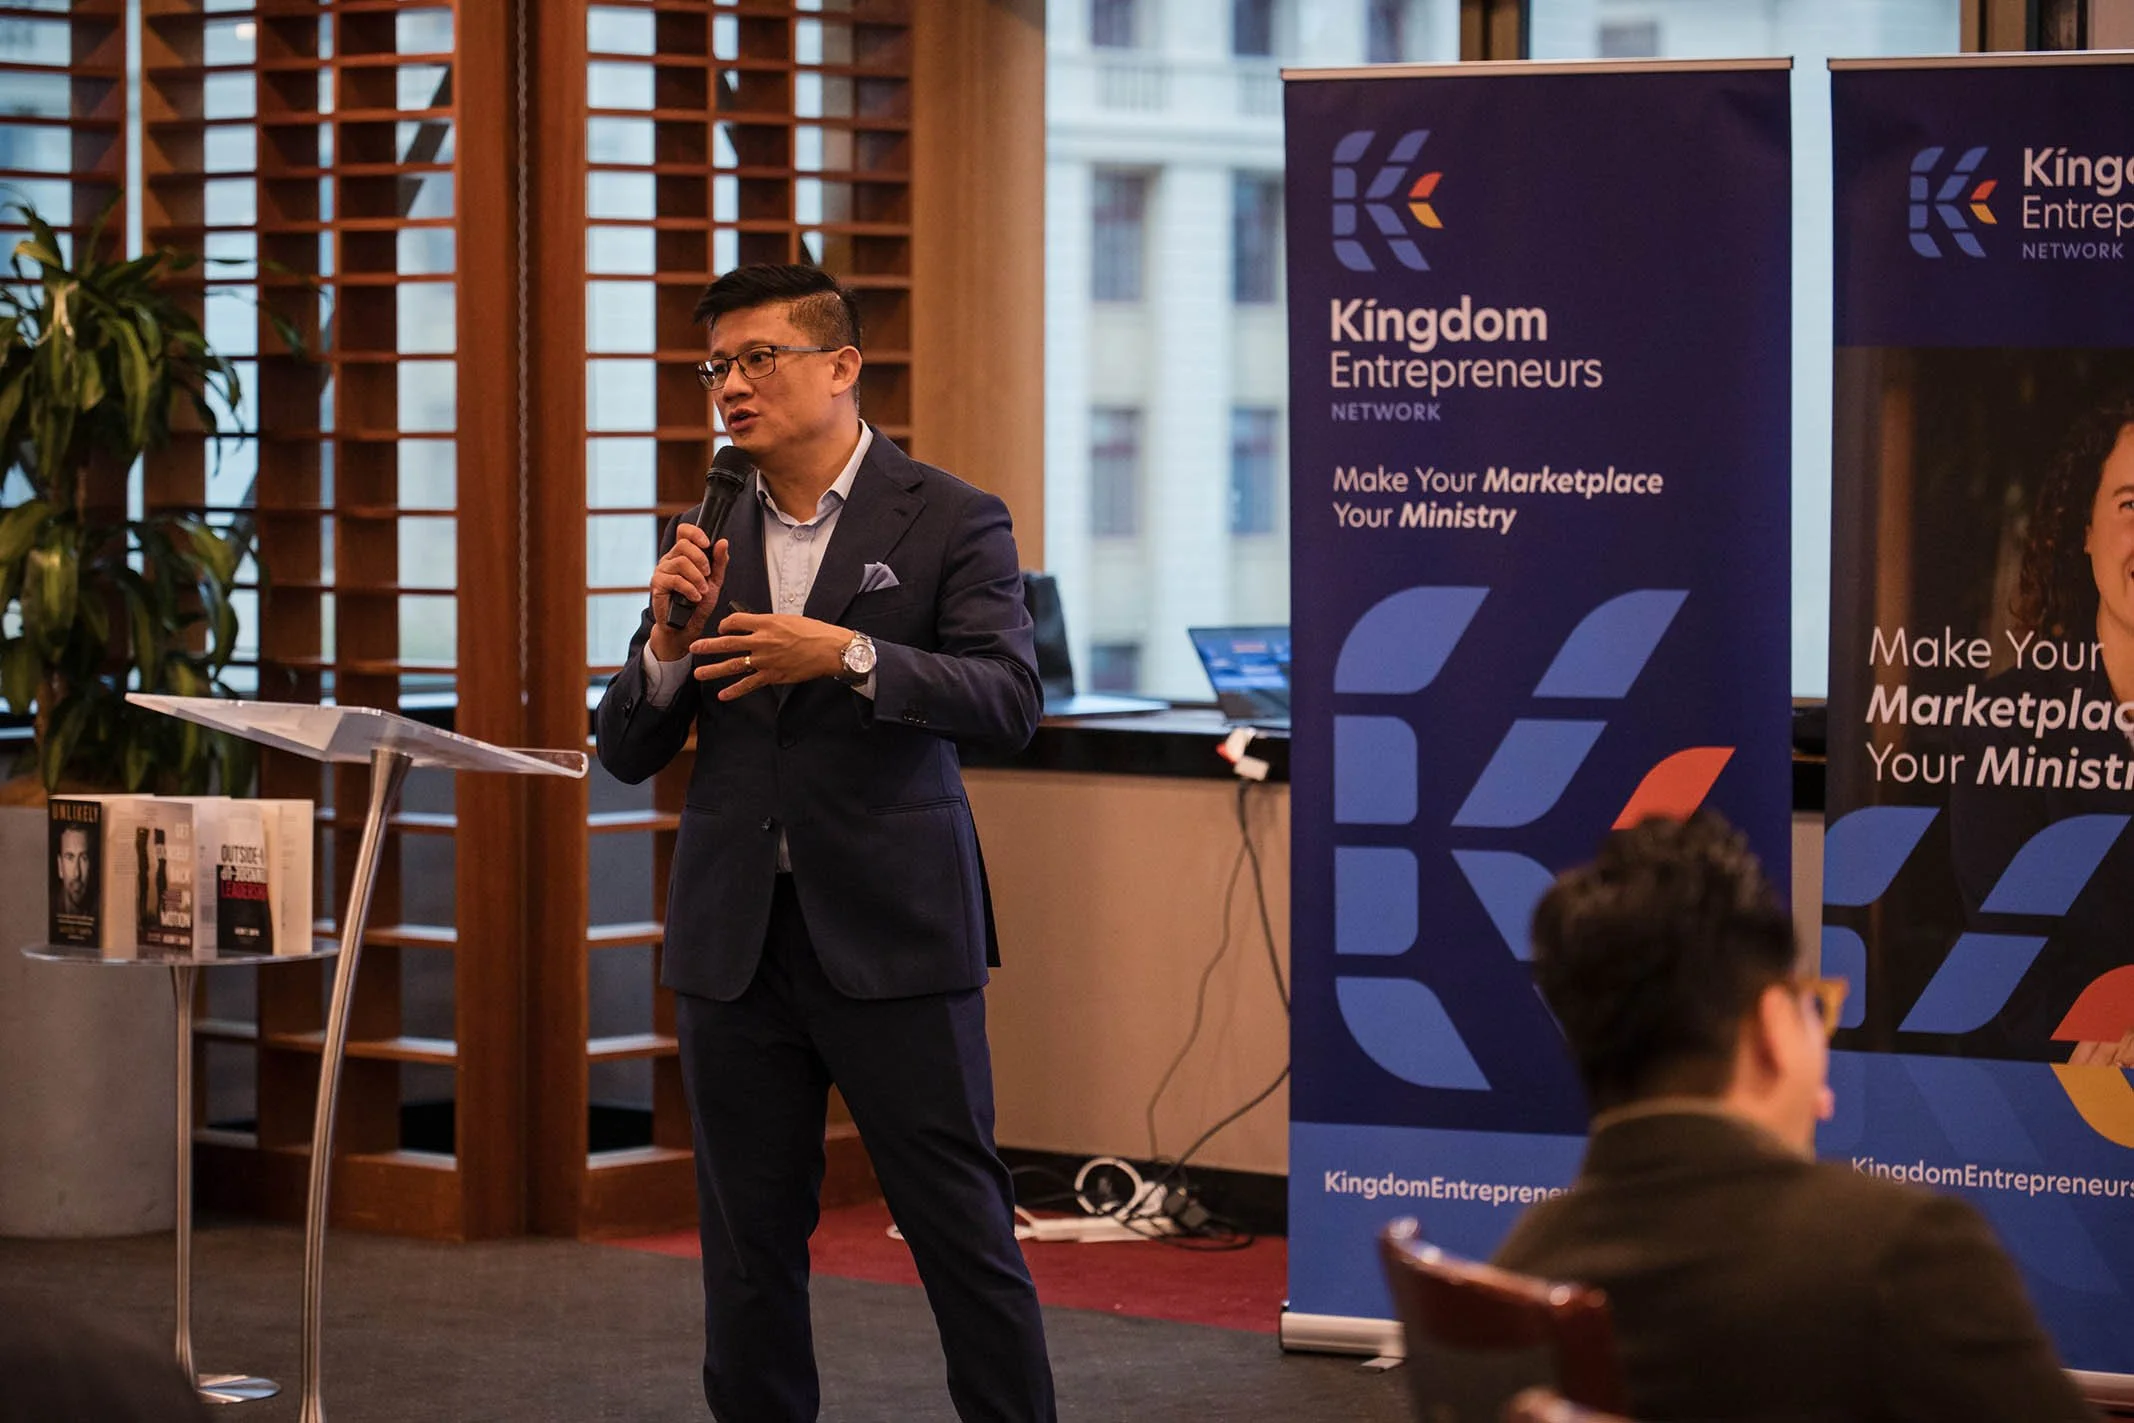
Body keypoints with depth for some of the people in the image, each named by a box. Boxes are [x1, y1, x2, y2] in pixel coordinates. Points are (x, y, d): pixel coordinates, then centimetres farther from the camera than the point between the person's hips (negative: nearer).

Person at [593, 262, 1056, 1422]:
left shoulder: (948, 522, -1)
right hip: (734, 937, 4)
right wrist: (670, 637, -8)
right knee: (746, 1240, 8)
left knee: (962, 1228, -1)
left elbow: (1008, 701, -13)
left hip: (890, 933, -4)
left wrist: (847, 655, -25)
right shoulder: (704, 544, 11)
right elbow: (626, 753, 10)